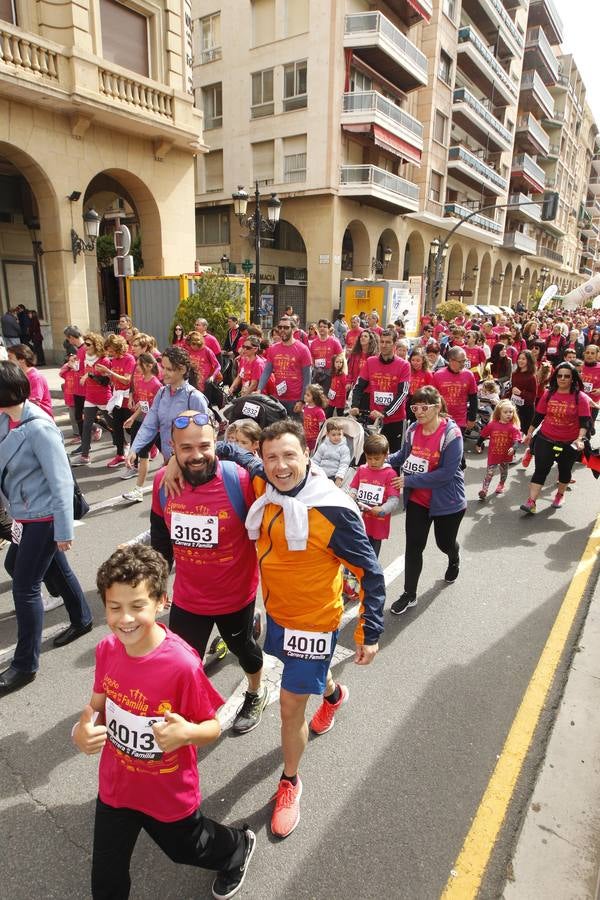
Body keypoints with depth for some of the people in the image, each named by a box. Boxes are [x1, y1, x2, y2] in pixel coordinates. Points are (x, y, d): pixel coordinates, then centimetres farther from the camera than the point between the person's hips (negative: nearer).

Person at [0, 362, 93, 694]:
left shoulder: (39, 428, -24)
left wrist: (64, 531, -19)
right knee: (55, 569, 23)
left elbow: (61, 482, -22)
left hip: (43, 518, -8)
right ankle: (81, 619, 45)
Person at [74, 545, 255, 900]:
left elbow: (213, 727, -21)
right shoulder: (107, 649, -18)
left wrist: (187, 732, -41)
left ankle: (239, 847, 58)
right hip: (115, 786, 4)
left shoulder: (183, 664, -34)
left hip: (170, 794, -3)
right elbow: (97, 704, 0)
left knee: (188, 847, 27)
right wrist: (82, 730, -20)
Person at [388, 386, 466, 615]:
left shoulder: (451, 433, -23)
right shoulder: (413, 430, -8)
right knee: (413, 545, 0)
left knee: (444, 542, 19)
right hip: (417, 500, 3)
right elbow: (403, 456, 9)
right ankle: (409, 594, 15)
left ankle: (454, 561, 57)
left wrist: (409, 481, -26)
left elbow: (446, 473, -27)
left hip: (447, 501, -3)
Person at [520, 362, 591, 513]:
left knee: (565, 471, 18)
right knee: (540, 470, -3)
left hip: (569, 444, -1)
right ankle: (531, 501, -5)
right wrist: (529, 433, 10)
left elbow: (585, 421, -16)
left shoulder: (581, 397, -10)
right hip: (545, 440, 1)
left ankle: (560, 495, 41)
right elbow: (538, 415, 5)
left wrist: (580, 439, -30)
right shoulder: (548, 394, -2)